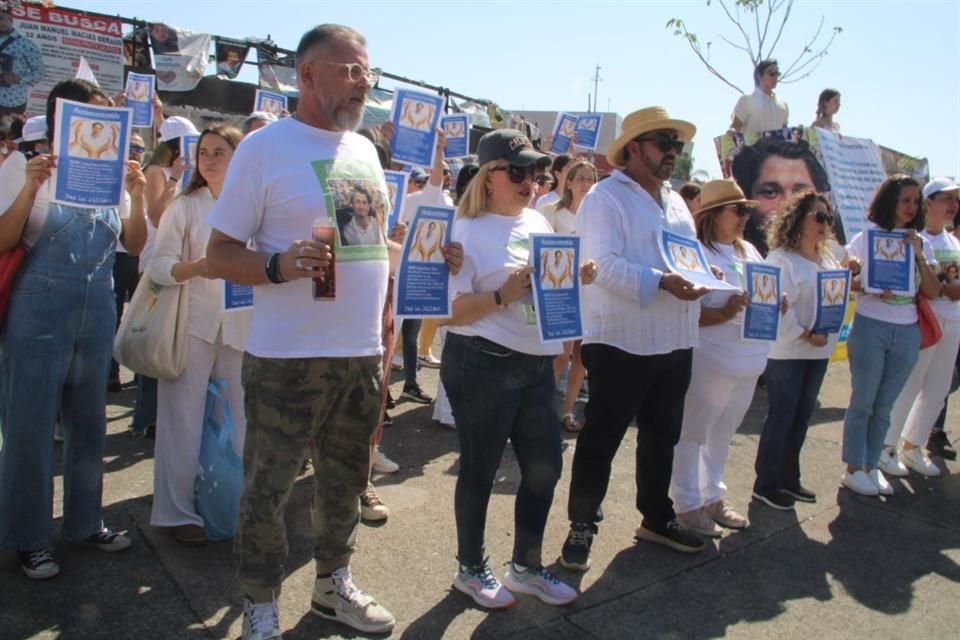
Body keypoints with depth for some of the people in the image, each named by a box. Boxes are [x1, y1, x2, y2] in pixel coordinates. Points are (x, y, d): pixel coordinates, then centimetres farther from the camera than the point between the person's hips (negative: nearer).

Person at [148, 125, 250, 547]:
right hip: (193, 323, -2)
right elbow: (158, 264, -7)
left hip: (242, 325, 2)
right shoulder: (185, 206, 1)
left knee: (241, 418, 7)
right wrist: (193, 268, -24)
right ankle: (178, 512, 13)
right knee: (185, 418, 1)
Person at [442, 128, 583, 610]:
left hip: (537, 363, 7)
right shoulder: (467, 230, -10)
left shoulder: (538, 223, 11)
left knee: (544, 466, 12)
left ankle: (526, 566, 33)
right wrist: (503, 295, -24)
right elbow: (450, 311, -15)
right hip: (482, 364, -7)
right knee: (479, 469, 8)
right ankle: (471, 569, 29)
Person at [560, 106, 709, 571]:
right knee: (601, 439, 2)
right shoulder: (605, 198, -9)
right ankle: (581, 527, 17)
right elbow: (605, 264, -21)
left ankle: (656, 518, 35)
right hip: (621, 342, -8)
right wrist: (662, 282, -29)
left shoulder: (675, 201, 17)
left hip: (675, 343, 8)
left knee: (662, 437, 19)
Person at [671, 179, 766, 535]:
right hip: (710, 362, -8)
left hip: (747, 363, 8)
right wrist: (725, 313, -29)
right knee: (692, 434, 5)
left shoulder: (750, 252, 12)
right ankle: (687, 505, 18)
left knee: (722, 434, 19)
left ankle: (713, 497, 33)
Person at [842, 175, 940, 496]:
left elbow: (933, 293, 2)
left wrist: (919, 256, -9)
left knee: (884, 406, 10)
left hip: (907, 332, 4)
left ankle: (871, 466, 22)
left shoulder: (921, 243, 8)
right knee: (862, 402, 2)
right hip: (870, 328, -4)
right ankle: (853, 469, 12)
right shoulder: (866, 238, -1)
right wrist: (869, 286, -19)